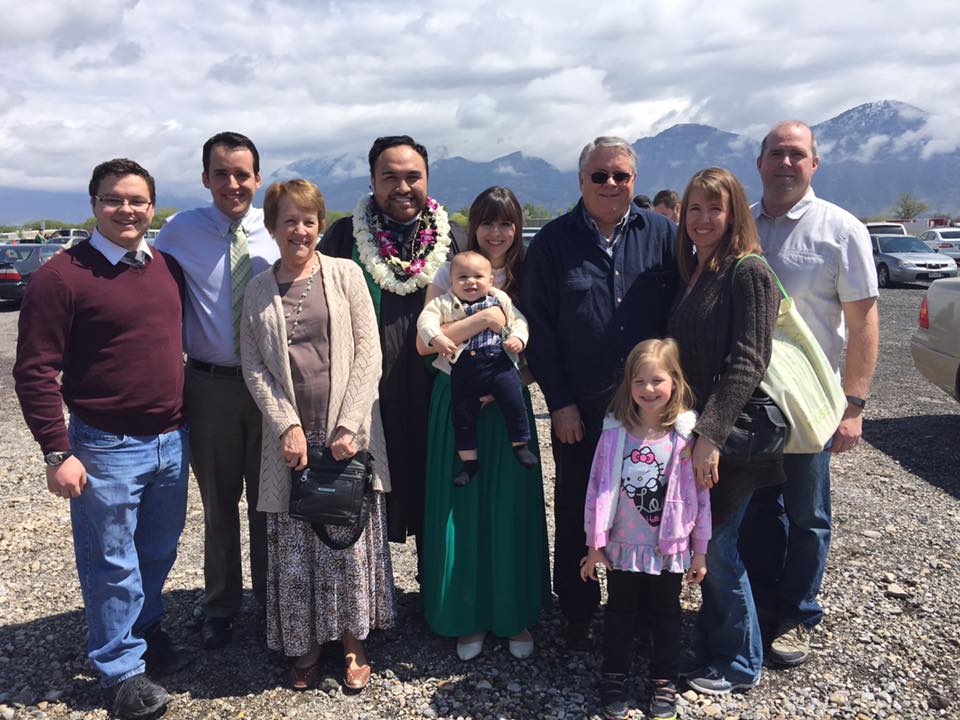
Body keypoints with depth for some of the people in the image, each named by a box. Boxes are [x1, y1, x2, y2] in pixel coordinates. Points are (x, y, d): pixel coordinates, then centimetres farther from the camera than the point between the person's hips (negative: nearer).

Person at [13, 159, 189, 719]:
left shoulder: (168, 268, 6)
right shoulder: (63, 276, -11)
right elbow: (35, 372, -11)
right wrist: (58, 453, -15)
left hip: (172, 441, 5)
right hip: (105, 447, -5)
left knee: (159, 552, 20)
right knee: (112, 563, 9)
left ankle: (147, 628, 43)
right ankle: (122, 667, 26)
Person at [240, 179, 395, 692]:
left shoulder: (346, 274, 3)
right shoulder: (257, 290, 8)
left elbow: (368, 353, -3)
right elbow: (253, 366, 3)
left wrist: (349, 426, -11)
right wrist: (287, 426, -10)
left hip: (347, 433, -1)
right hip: (290, 437, 1)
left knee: (351, 539, 4)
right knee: (293, 547, 6)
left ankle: (353, 641, 22)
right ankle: (305, 643, 25)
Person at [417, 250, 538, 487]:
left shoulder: (501, 299, 12)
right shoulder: (445, 303, 5)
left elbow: (518, 320, 14)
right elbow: (426, 318, -6)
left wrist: (518, 338, -6)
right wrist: (436, 338, -23)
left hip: (499, 363, 0)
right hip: (463, 368, 1)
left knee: (513, 400, -15)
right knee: (462, 414, 4)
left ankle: (520, 444, 6)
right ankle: (469, 461, 19)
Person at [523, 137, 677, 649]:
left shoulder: (661, 234, 3)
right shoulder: (553, 241, 0)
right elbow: (538, 327, -2)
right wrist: (560, 402, -6)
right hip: (579, 408, -1)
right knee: (576, 514, 10)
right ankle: (577, 614, 28)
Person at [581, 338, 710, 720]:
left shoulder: (686, 433, -12)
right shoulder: (615, 431, -10)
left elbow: (700, 495, -6)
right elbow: (599, 488, -6)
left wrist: (700, 549, -2)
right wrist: (595, 544, -4)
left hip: (669, 548, 0)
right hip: (622, 546, 1)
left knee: (665, 614, 18)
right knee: (620, 613, 17)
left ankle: (664, 681, 35)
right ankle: (613, 679, 34)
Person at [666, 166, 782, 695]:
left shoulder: (748, 272, -13)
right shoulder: (693, 273, 12)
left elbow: (749, 362, -20)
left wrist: (711, 435, -26)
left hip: (731, 437, -7)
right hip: (693, 433, 7)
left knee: (717, 549, 2)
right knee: (705, 547, 15)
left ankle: (739, 665, 22)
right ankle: (709, 652, 31)